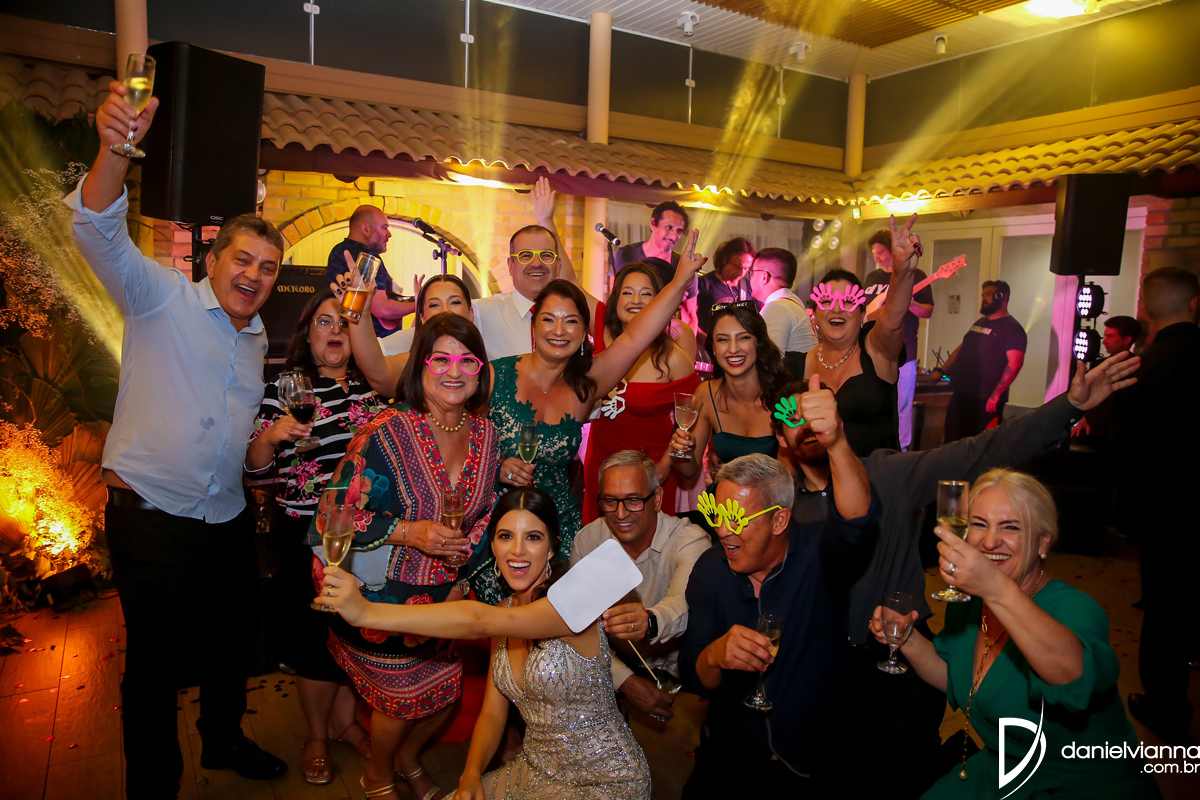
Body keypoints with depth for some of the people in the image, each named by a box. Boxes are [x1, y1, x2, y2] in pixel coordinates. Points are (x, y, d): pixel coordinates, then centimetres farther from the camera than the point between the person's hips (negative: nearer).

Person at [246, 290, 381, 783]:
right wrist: (270, 435, -21)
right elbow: (254, 465, -3)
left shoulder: (373, 387, 7)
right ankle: (316, 734, 30)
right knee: (314, 632, 7)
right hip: (306, 535, -3)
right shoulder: (286, 388, -3)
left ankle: (344, 719, 36)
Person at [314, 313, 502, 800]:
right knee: (400, 700, 10)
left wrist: (465, 577, 1)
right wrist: (409, 532, -29)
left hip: (447, 599, 5)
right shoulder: (385, 434, -21)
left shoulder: (485, 435, -3)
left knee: (446, 694, 16)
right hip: (383, 599, -5)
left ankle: (409, 758, 50)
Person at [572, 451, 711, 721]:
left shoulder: (690, 541, -16)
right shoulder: (589, 539, -5)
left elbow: (685, 604, -36)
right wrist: (624, 679, -20)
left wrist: (650, 622, -59)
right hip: (615, 668, 3)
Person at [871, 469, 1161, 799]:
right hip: (1000, 772, 6)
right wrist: (908, 641, -9)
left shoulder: (1073, 608, -23)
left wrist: (998, 590, -57)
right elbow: (953, 679, 10)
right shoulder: (967, 599, -4)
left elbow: (1077, 675, -46)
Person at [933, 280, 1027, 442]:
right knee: (952, 441, 11)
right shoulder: (980, 323, 19)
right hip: (961, 395, 8)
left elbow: (1015, 363, -17)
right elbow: (961, 348, 27)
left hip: (985, 401, -8)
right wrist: (942, 371, 15)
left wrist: (996, 395, -23)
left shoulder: (1011, 328, -8)